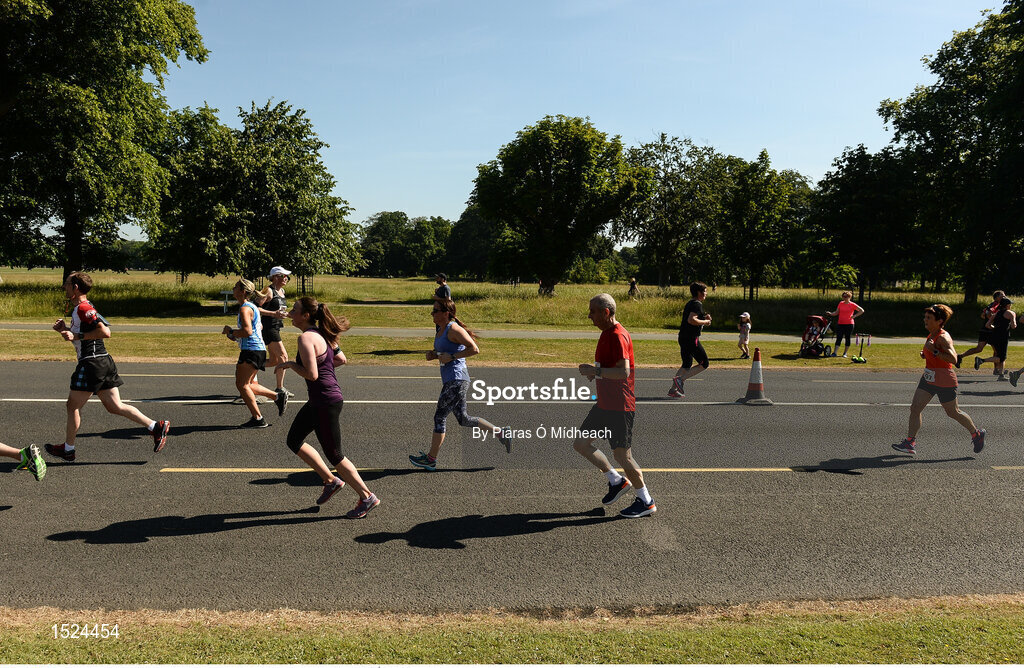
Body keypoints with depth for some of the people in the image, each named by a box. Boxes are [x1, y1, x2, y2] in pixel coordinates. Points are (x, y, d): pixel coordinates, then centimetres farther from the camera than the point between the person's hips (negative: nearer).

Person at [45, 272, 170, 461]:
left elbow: (105, 332, -23)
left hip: (92, 363, -10)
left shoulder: (83, 308, -13)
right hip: (103, 362, 10)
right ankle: (156, 426, 2)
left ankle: (68, 449, 17)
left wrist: (76, 336, -18)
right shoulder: (79, 309, 18)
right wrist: (66, 329, 14)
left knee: (73, 405, 4)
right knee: (114, 406, 8)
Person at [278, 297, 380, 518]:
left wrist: (290, 364, -11)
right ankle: (331, 480, 25)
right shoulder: (321, 334, 9)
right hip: (318, 400, 10)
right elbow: (341, 359, 17)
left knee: (333, 454, 2)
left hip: (326, 402, -10)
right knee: (294, 440, 18)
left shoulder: (306, 338, -19)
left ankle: (367, 497, 14)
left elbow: (312, 374, -25)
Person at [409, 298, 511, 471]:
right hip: (449, 380, 10)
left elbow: (474, 349, -18)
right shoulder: (440, 329, 14)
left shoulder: (454, 329, -13)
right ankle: (501, 433, 21)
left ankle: (431, 459, 8)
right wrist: (433, 354, 7)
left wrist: (451, 357, -19)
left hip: (457, 380, -10)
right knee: (464, 419, 13)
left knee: (440, 417, -3)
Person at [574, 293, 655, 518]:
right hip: (604, 404, 10)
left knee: (621, 455, -3)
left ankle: (646, 502, 15)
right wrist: (594, 370, 8)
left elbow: (624, 372, -28)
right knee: (581, 444, 11)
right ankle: (617, 481, 24)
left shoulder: (618, 336, -19)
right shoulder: (606, 333, 12)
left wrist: (596, 371, -25)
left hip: (620, 407, -10)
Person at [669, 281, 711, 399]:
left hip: (683, 337, 10)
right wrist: (705, 322, -12)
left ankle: (673, 389, 11)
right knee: (704, 363, 0)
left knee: (687, 365, 17)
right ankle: (680, 379, -9)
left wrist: (704, 317, 17)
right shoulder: (697, 304, -13)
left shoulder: (690, 303, 17)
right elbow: (691, 320, -26)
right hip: (691, 339, -10)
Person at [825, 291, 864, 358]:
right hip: (840, 324, 2)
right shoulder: (841, 303, 7)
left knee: (848, 338, 6)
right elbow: (836, 312, 9)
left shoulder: (852, 304, -2)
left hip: (849, 324, -2)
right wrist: (830, 313, -8)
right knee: (838, 338, -4)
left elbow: (862, 310, 3)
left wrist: (854, 316, -5)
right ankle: (835, 353, -9)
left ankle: (845, 353, 15)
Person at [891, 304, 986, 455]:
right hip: (928, 378, 8)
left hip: (944, 380, -8)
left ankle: (977, 434, 34)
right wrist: (925, 354, 7)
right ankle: (910, 443, 0)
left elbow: (953, 359, -27)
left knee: (953, 412, 9)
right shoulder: (931, 335, 8)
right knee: (915, 408, -1)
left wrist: (934, 351, -31)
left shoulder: (943, 337, -18)